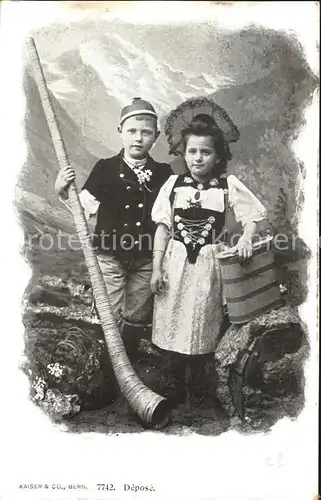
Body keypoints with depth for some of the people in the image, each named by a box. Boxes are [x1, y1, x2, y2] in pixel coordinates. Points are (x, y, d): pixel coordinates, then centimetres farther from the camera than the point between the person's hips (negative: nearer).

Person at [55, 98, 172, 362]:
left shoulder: (164, 174, 0)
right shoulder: (105, 168, -3)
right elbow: (86, 207, -5)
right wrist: (64, 193, -21)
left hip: (147, 259, 2)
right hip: (110, 255, -1)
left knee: (136, 320, 14)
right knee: (112, 319, 5)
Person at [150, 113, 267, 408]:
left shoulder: (228, 185, -2)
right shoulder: (174, 184, 0)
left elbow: (252, 215, 2)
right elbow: (163, 227, 0)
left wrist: (246, 239, -19)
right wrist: (157, 267, -3)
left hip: (209, 264, -1)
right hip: (176, 262, 1)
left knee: (203, 322, 10)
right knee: (174, 321, 9)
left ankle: (198, 379, 32)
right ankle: (177, 381, 28)